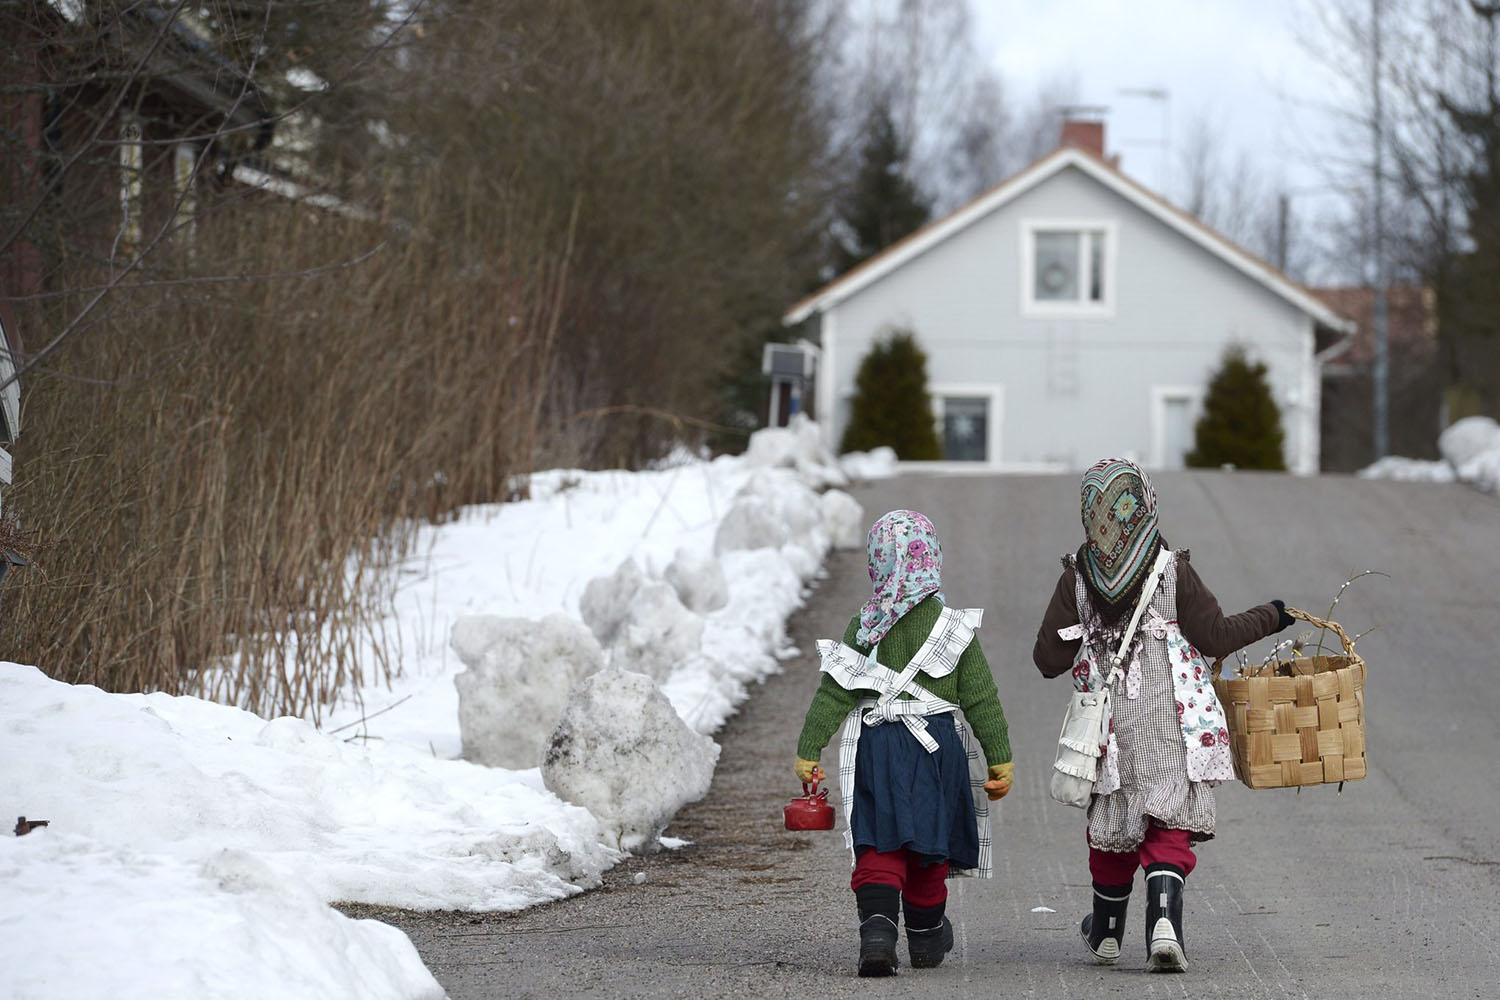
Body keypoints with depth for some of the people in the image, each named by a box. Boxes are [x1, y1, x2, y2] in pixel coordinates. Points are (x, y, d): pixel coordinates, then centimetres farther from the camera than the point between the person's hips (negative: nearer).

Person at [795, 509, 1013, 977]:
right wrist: (1000, 759, 6)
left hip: (876, 746, 0)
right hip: (938, 744, 1)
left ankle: (877, 928, -24)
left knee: (878, 849, 0)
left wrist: (808, 751, 3)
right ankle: (925, 938, 31)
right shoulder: (955, 626, -3)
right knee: (929, 844, 16)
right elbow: (981, 700, -1)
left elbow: (833, 693, -2)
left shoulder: (864, 625, -2)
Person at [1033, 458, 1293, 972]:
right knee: (1171, 823, 2)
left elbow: (1049, 659, -1)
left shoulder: (1077, 579, -4)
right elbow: (1216, 637, -6)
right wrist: (1271, 618, 8)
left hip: (1110, 725, 2)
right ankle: (1164, 921, -20)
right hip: (1172, 727, -2)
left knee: (1111, 822, 18)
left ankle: (1106, 931, 33)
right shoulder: (1172, 569, -9)